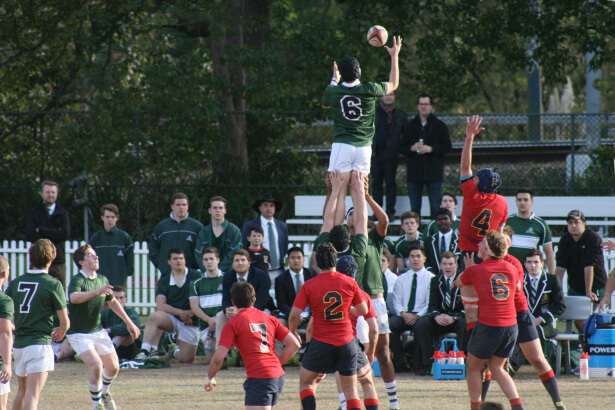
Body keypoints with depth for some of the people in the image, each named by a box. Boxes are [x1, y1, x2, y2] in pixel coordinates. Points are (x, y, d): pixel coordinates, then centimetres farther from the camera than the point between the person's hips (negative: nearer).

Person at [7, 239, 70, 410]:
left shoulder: (16, 282, 6)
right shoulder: (53, 284, -7)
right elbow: (65, 322, -5)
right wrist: (60, 333, 18)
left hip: (18, 343, 5)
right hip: (40, 343, -5)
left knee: (22, 391, 23)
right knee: (32, 395, -11)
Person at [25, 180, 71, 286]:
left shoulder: (63, 213, 12)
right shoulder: (34, 213, 9)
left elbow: (65, 234, -4)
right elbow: (30, 235, -5)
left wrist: (40, 230, -6)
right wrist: (55, 234, -8)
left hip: (58, 262, 1)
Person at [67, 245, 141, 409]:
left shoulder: (102, 280, 4)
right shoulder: (78, 280, -20)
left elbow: (112, 302, 20)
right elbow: (74, 297, -43)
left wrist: (129, 322, 22)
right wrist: (97, 292, -57)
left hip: (98, 331, 7)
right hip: (79, 334, -7)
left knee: (113, 367, 12)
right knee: (96, 366, -22)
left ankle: (104, 393, 43)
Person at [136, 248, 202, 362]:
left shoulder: (196, 276, -3)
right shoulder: (164, 281, 4)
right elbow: (160, 306, -5)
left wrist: (191, 313, -22)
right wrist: (180, 312, -18)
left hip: (191, 322, -1)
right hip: (172, 318, 1)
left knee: (187, 359, -8)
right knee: (154, 317, -32)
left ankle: (175, 351, 27)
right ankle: (146, 351, -29)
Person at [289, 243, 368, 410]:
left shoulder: (309, 286, -8)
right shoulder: (349, 283, -3)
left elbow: (294, 315, -9)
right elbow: (363, 310, 7)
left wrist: (293, 332, 10)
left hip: (321, 343, -2)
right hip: (346, 343, 2)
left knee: (305, 383, 17)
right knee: (350, 389, 9)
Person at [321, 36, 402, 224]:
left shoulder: (332, 91, -2)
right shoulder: (369, 90, -5)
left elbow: (325, 104, 25)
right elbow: (393, 84, 16)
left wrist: (334, 80, 38)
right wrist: (395, 56, 26)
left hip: (341, 146, -1)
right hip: (363, 146, 1)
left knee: (339, 192, -3)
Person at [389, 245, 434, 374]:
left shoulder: (430, 278, 7)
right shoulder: (401, 279, 19)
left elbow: (430, 303, -1)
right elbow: (397, 301, 12)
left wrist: (417, 316, -15)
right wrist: (403, 314, -10)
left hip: (421, 316, -3)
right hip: (403, 315, 3)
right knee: (389, 324, -30)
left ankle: (419, 366, -24)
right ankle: (400, 362, -20)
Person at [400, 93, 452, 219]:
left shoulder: (439, 125, 4)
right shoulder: (410, 125, 12)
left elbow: (447, 147, 0)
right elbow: (402, 147, 11)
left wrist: (431, 149, -14)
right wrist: (412, 148, -11)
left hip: (433, 172, -3)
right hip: (414, 172, 3)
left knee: (435, 207, -4)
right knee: (414, 207, 6)